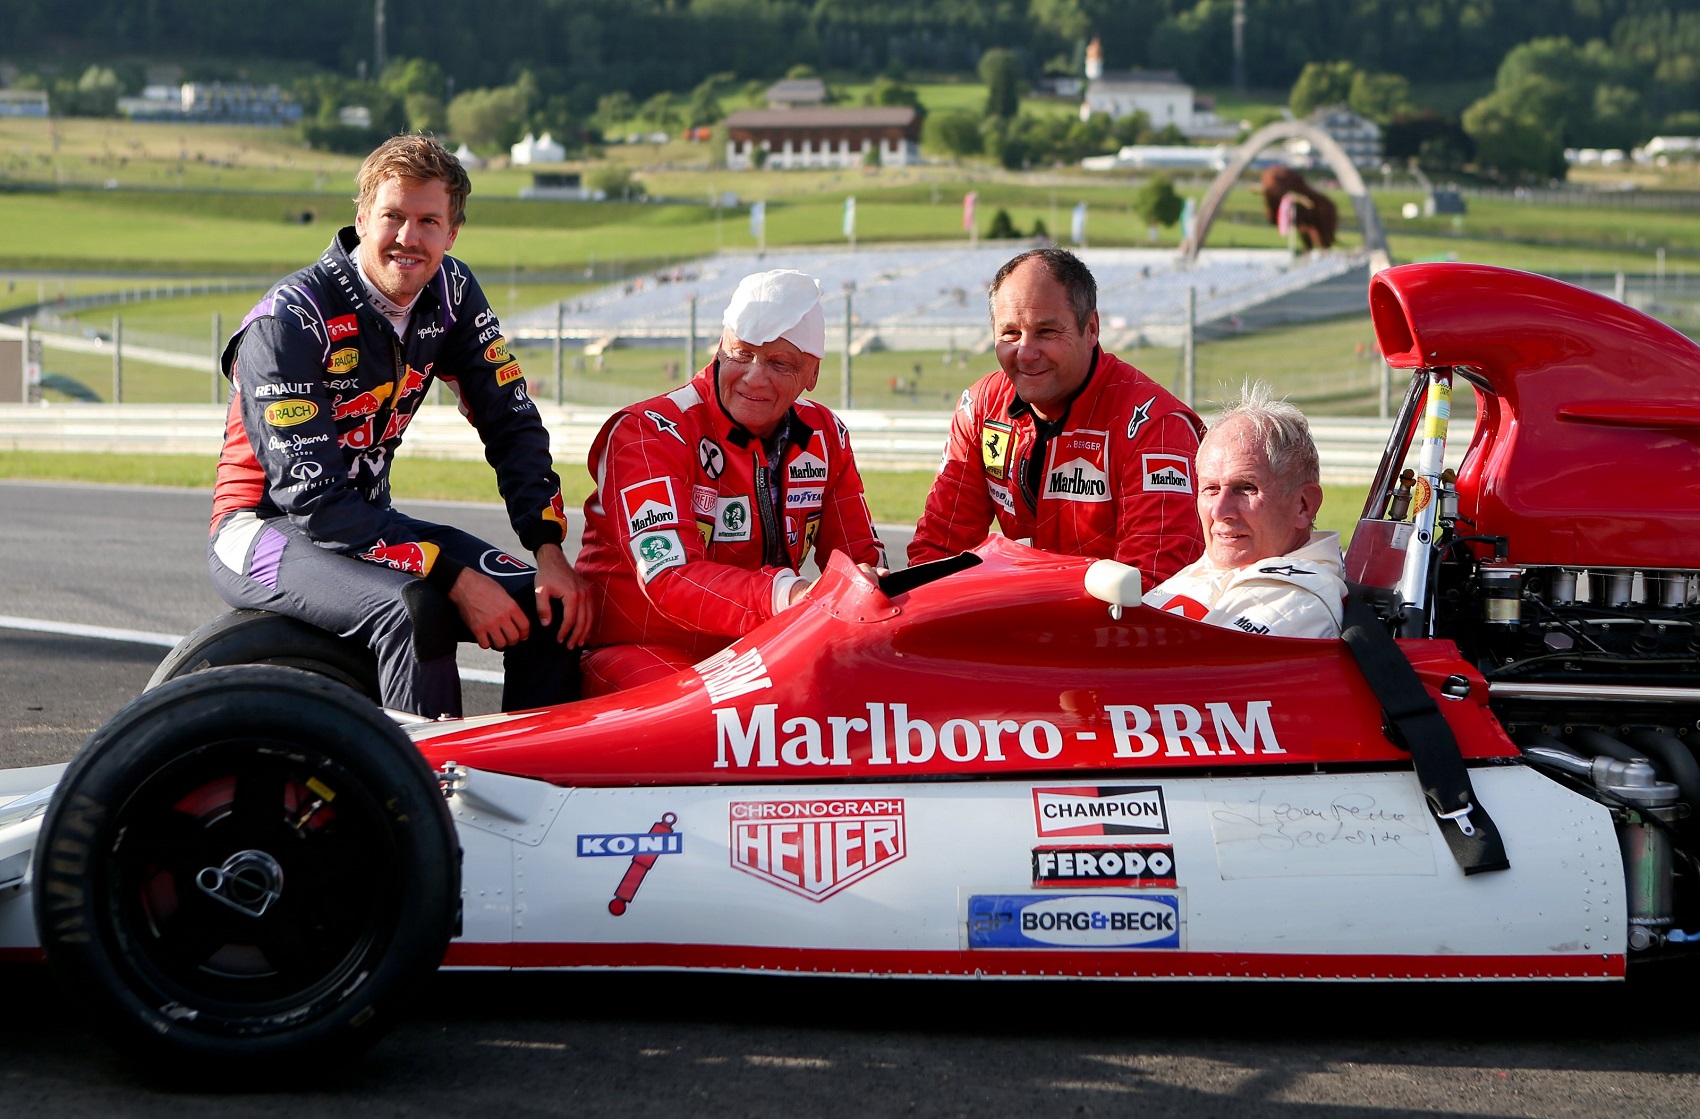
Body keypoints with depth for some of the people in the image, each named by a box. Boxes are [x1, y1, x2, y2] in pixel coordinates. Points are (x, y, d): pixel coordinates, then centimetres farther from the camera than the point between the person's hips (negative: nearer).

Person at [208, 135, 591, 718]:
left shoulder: (450, 293, -1)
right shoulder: (290, 319, -21)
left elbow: (511, 423, 2)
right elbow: (312, 495, -26)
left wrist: (550, 551, -14)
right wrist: (456, 579, -30)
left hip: (368, 517, 7)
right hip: (267, 527, -7)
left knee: (550, 607, -10)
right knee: (412, 608, -34)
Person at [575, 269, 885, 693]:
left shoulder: (825, 437, 6)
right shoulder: (649, 432, -14)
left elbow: (861, 558, 8)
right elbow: (670, 578, -27)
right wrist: (788, 595, -44)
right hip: (636, 653, -6)